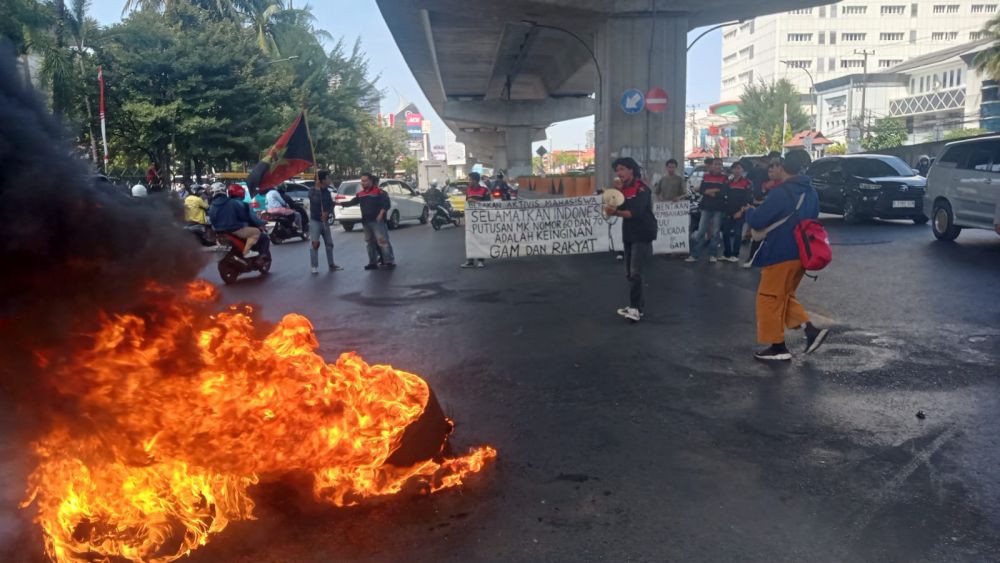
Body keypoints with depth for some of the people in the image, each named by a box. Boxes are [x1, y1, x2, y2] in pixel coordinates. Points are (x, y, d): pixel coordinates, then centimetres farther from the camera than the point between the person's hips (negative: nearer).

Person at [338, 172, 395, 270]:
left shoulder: (379, 191, -7)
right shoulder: (360, 194, 13)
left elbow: (387, 204, -11)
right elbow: (352, 202, 16)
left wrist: (381, 214, -19)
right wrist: (340, 203, 5)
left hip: (377, 221, -7)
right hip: (366, 222, 7)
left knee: (382, 241, -10)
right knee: (370, 242, 11)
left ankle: (390, 261, -7)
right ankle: (373, 263, 18)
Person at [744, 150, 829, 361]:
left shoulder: (781, 192, -19)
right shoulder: (811, 192, 8)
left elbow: (757, 221, -18)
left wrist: (749, 211, 5)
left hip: (781, 255, -8)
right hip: (801, 254, 8)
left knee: (769, 299, 3)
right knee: (784, 296, 22)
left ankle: (778, 348, 8)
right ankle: (811, 330, 12)